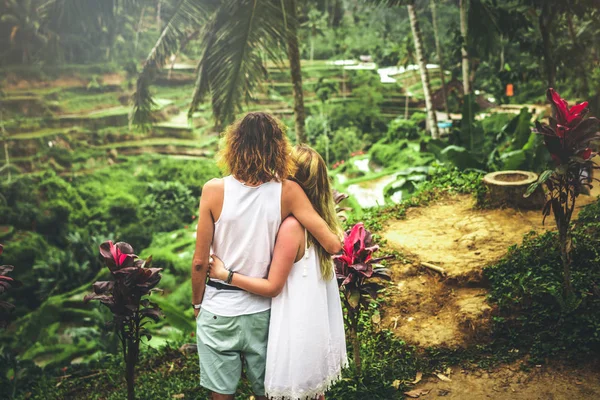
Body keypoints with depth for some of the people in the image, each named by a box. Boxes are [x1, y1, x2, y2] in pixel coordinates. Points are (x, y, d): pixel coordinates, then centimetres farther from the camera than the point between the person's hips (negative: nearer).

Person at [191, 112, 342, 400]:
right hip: (263, 311, 1)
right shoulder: (287, 191, -12)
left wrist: (197, 303, 6)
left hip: (219, 311, -1)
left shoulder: (214, 190, -14)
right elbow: (333, 245, -16)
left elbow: (199, 262, -10)